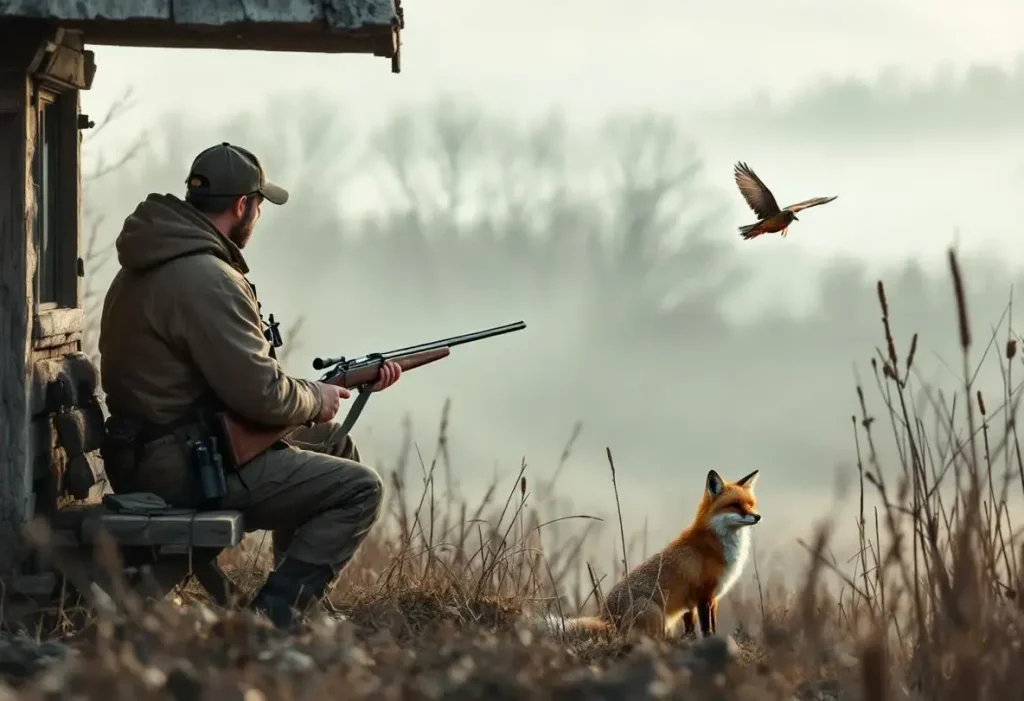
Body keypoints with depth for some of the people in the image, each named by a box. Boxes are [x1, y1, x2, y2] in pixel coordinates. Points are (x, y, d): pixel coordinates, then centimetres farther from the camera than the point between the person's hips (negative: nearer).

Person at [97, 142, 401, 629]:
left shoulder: (147, 266, 12)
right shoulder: (207, 279, -21)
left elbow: (237, 370, 16)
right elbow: (259, 392, -24)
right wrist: (317, 398, -2)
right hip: (185, 469, -10)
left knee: (333, 444, 23)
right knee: (359, 490, -6)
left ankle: (296, 587, 26)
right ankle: (273, 616, -11)